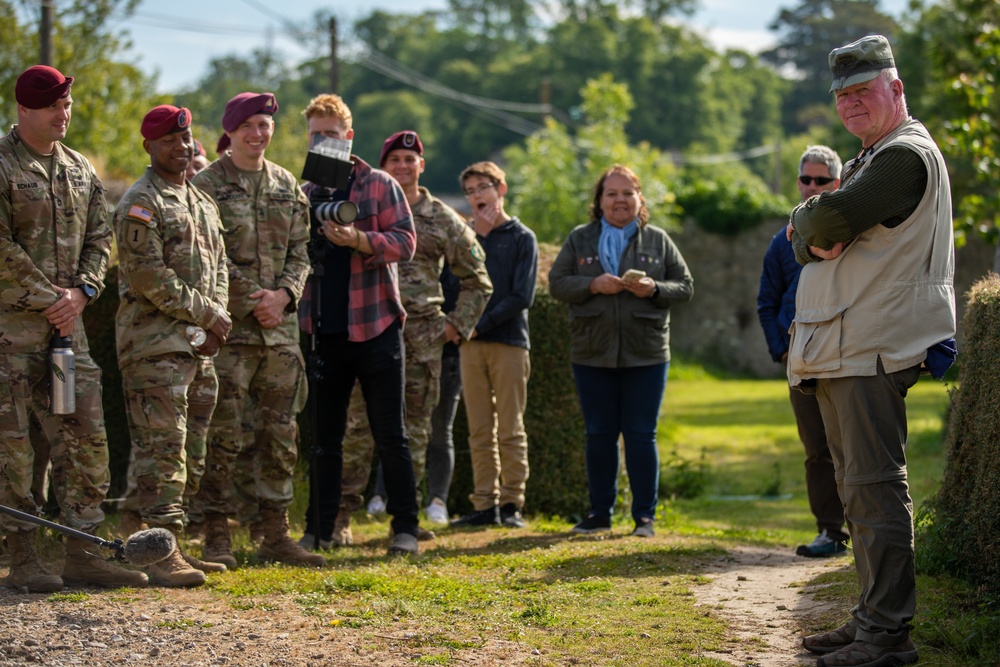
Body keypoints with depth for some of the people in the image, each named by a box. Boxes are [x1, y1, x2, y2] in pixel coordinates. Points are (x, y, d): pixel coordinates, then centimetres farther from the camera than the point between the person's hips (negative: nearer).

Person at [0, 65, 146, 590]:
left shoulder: (80, 170, 14)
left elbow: (100, 238, 15)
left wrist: (81, 292, -3)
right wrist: (49, 300, -13)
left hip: (67, 321, 7)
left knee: (86, 437, 4)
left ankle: (81, 556, 11)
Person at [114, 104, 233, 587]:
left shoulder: (202, 202, 20)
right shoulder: (140, 203, -7)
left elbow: (218, 265, 20)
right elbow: (148, 276, -15)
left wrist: (218, 317, 1)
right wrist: (206, 314, -11)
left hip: (197, 343, 9)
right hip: (155, 341, -9)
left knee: (190, 451, 9)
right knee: (161, 446, -12)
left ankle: (171, 548, 15)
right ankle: (161, 555, -12)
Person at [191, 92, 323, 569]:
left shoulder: (287, 187, 13)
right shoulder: (207, 185, -4)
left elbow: (301, 253, 12)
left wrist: (283, 294, -6)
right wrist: (253, 301, -13)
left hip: (280, 327, 5)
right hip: (228, 327, -5)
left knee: (281, 435, 8)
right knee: (223, 435, -5)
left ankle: (276, 535, 15)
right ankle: (217, 538, 2)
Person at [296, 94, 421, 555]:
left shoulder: (379, 185, 2)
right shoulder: (305, 194, 12)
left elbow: (404, 243, -7)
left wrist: (356, 239, -22)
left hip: (374, 326, -3)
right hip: (325, 331, 3)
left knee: (390, 434, 0)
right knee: (324, 437, 8)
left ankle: (405, 528, 5)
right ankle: (319, 529, 13)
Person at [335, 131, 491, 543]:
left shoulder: (442, 219, 9)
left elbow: (477, 280, 16)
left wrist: (458, 323, 7)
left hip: (423, 336, 2)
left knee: (415, 428, 5)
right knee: (359, 425, -5)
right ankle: (341, 514, -2)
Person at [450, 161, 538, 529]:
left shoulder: (521, 238, 3)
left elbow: (522, 297, -6)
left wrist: (481, 323, -10)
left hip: (509, 342, -4)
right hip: (472, 346, 4)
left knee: (510, 430, -3)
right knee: (479, 432, 4)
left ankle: (511, 504, 0)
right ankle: (485, 505, 6)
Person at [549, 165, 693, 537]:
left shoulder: (658, 241, 7)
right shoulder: (580, 240, 8)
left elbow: (685, 286, 7)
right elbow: (556, 283, 3)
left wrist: (654, 289, -13)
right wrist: (593, 285, -13)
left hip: (646, 354, -1)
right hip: (592, 353, 1)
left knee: (641, 436, -1)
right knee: (599, 435, 6)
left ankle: (645, 516, 6)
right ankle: (599, 513, 16)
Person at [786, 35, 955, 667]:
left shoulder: (907, 155, -10)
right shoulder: (869, 162, 23)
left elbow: (830, 219, -21)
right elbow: (809, 241, 16)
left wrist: (806, 220, 1)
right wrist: (815, 239, -7)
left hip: (874, 352, -11)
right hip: (840, 352, 11)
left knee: (875, 485, -12)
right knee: (858, 486, 13)